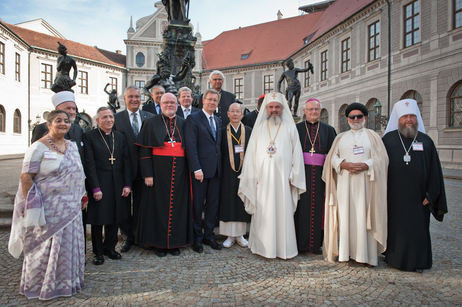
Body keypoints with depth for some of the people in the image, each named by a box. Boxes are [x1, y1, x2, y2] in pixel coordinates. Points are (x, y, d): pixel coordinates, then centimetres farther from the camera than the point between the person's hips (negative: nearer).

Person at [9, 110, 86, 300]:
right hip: (48, 209, -6)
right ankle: (41, 286, 27)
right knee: (47, 246, 6)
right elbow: (26, 177, -12)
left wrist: (82, 197, 14)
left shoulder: (72, 146, 10)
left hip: (71, 207, 6)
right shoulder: (39, 147, -10)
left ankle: (67, 282, 32)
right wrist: (29, 206, -15)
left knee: (69, 244, 13)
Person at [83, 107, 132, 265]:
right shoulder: (89, 136, -3)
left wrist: (127, 184, -1)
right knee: (97, 219, 7)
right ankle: (98, 252, 24)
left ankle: (110, 248, 30)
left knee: (114, 218, 13)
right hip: (98, 185, -4)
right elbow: (89, 164, -9)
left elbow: (126, 161, 7)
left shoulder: (120, 137, 10)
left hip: (117, 185, 4)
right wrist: (95, 187, -14)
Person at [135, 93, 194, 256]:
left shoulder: (183, 123, 11)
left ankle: (175, 243, 19)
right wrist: (147, 174, -9)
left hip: (179, 173, 2)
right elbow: (144, 150, -1)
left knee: (177, 205, 7)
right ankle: (160, 243, 17)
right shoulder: (151, 123, 3)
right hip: (159, 171, -2)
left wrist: (190, 170, 2)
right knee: (159, 205, 4)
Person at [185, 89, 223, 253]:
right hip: (201, 169, -6)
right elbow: (191, 146, -11)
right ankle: (197, 238, 19)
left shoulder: (218, 121, 16)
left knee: (213, 204, 12)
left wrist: (220, 165, 5)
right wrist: (197, 168, -18)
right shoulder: (193, 118, -4)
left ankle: (209, 235, 26)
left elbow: (218, 145, 15)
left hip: (216, 169, 6)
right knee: (197, 205, 4)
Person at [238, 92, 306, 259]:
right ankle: (263, 246, 16)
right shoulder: (259, 128, 11)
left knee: (283, 211, 2)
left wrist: (294, 177, -2)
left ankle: (284, 248, 14)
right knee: (263, 212, 4)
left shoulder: (290, 128, 8)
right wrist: (253, 176, 1)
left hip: (282, 177, -1)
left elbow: (296, 153, 5)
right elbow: (251, 154, 8)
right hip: (263, 178, 1)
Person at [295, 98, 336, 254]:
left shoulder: (328, 130, 11)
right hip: (301, 171, -1)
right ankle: (300, 242, 11)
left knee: (317, 207, 4)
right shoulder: (297, 128, 7)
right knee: (301, 206, 1)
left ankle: (316, 243, 15)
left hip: (319, 173, 1)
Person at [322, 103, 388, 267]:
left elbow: (381, 158, 1)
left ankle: (367, 254, 4)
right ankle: (345, 251, 8)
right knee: (345, 215, 0)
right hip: (344, 184, 2)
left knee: (364, 216, -3)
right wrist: (344, 164, -13)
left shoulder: (372, 136, 10)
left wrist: (365, 165, -15)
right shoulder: (341, 137, 15)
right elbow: (332, 157, 6)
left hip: (365, 183, -1)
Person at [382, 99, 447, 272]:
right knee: (395, 228, 7)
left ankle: (417, 261, 24)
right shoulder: (388, 139, 2)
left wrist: (430, 194, 1)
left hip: (417, 197, 1)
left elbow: (434, 170, 7)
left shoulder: (425, 141, 6)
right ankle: (394, 257, 23)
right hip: (393, 196, -1)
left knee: (418, 230, 8)